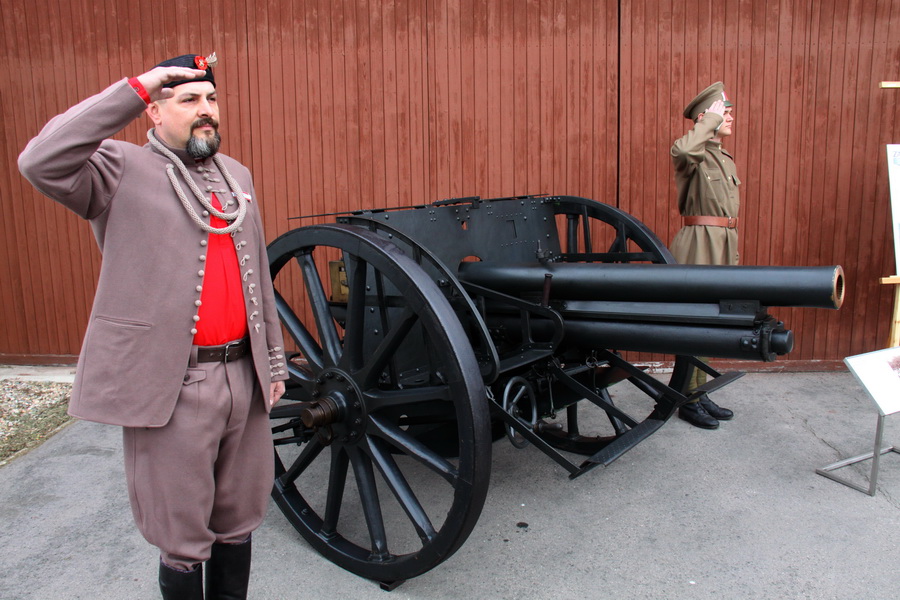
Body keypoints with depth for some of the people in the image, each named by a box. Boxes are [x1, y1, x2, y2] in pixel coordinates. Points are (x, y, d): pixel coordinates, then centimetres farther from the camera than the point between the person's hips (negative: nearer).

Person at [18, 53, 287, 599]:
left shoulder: (237, 175, 13)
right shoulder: (122, 171, -4)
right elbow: (41, 162, -25)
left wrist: (274, 361, 16)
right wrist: (134, 89, -20)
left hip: (243, 376, 6)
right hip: (171, 385, -5)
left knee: (238, 522, 19)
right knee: (182, 537, 9)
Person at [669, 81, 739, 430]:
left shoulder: (725, 160, 20)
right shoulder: (693, 155, -8)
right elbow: (682, 150, -36)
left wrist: (733, 256, 20)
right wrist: (712, 119, -20)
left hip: (723, 244, 9)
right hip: (698, 244, -9)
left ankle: (700, 393, 25)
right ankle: (688, 401, 7)